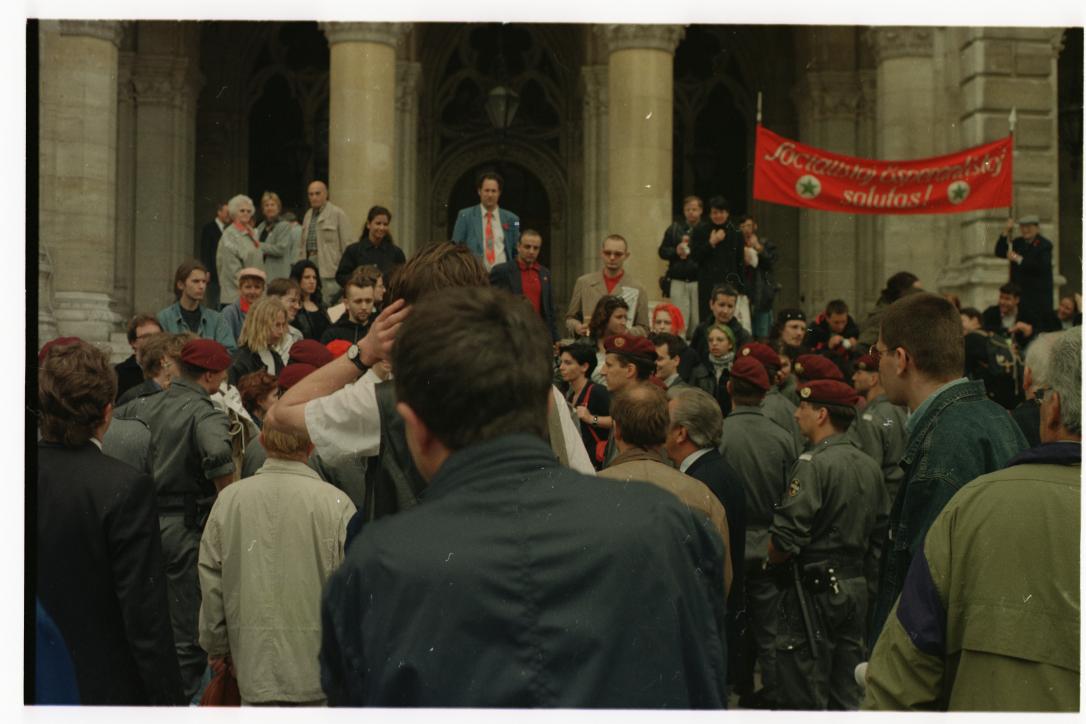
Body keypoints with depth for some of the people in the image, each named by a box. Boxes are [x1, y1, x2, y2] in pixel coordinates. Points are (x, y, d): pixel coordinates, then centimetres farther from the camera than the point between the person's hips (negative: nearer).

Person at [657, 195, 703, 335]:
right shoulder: (674, 229, 10)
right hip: (678, 281, 2)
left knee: (698, 320, 2)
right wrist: (675, 251, -8)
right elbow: (662, 251, 9)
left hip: (699, 281, -2)